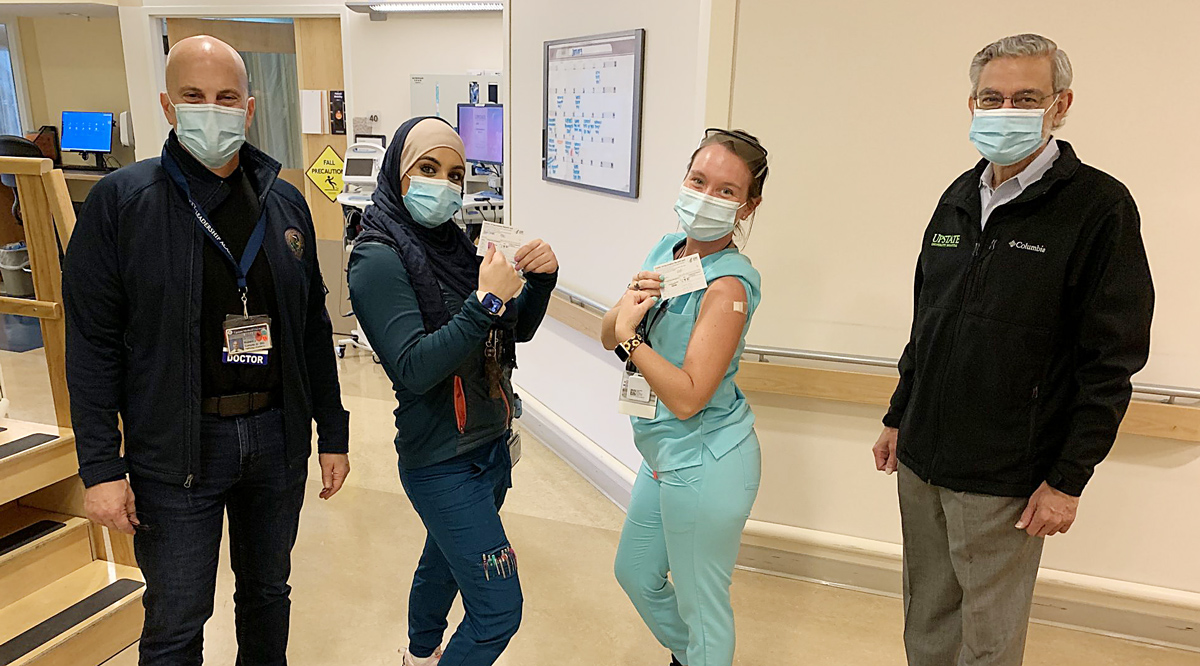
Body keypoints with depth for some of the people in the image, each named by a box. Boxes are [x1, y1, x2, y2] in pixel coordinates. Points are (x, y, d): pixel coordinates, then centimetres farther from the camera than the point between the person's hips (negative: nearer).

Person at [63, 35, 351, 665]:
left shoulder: (285, 203, 4)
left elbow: (313, 329, 8)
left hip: (278, 437, 4)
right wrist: (100, 466, -10)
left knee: (268, 593, 21)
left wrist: (332, 432, 7)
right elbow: (92, 344, -7)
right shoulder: (120, 200, -7)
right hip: (175, 448, -3)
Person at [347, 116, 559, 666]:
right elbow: (414, 369, -25)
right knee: (498, 610, -4)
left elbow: (518, 329, 9)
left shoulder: (451, 244, 4)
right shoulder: (379, 259, -16)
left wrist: (541, 277, -9)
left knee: (445, 562, 28)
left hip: (490, 445, 7)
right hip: (443, 464, -7)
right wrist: (485, 300, -28)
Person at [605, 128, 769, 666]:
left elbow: (686, 397, -27)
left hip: (705, 465, -9)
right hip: (665, 456, 9)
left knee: (701, 604, 12)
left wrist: (630, 335, -23)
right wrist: (630, 302, -17)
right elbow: (609, 338, 3)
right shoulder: (666, 250, 2)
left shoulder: (728, 284, -23)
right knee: (635, 573, 27)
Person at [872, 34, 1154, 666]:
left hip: (1002, 479, -5)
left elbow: (1111, 362, -12)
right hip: (920, 457, 6)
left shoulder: (1099, 206, -11)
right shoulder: (959, 199, 8)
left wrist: (1067, 479, -13)